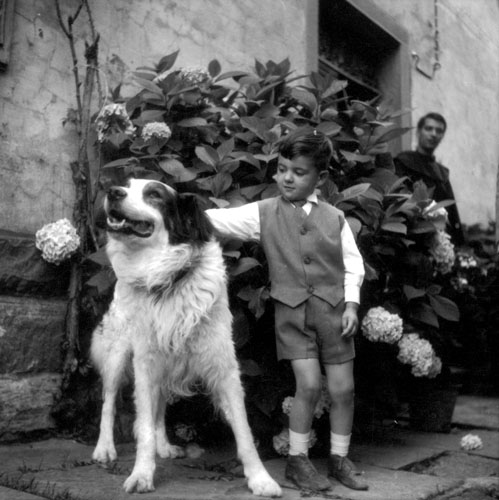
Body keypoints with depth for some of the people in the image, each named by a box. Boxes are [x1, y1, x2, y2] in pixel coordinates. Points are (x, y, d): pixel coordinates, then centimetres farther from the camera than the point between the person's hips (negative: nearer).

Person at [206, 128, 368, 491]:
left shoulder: (334, 217, 5)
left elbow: (353, 263, 5)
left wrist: (351, 304, -3)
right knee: (309, 384, -9)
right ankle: (297, 460, 11)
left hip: (333, 310, 2)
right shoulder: (264, 213, 2)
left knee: (343, 388, 5)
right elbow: (220, 219, -5)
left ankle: (340, 458, 24)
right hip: (292, 311, -2)